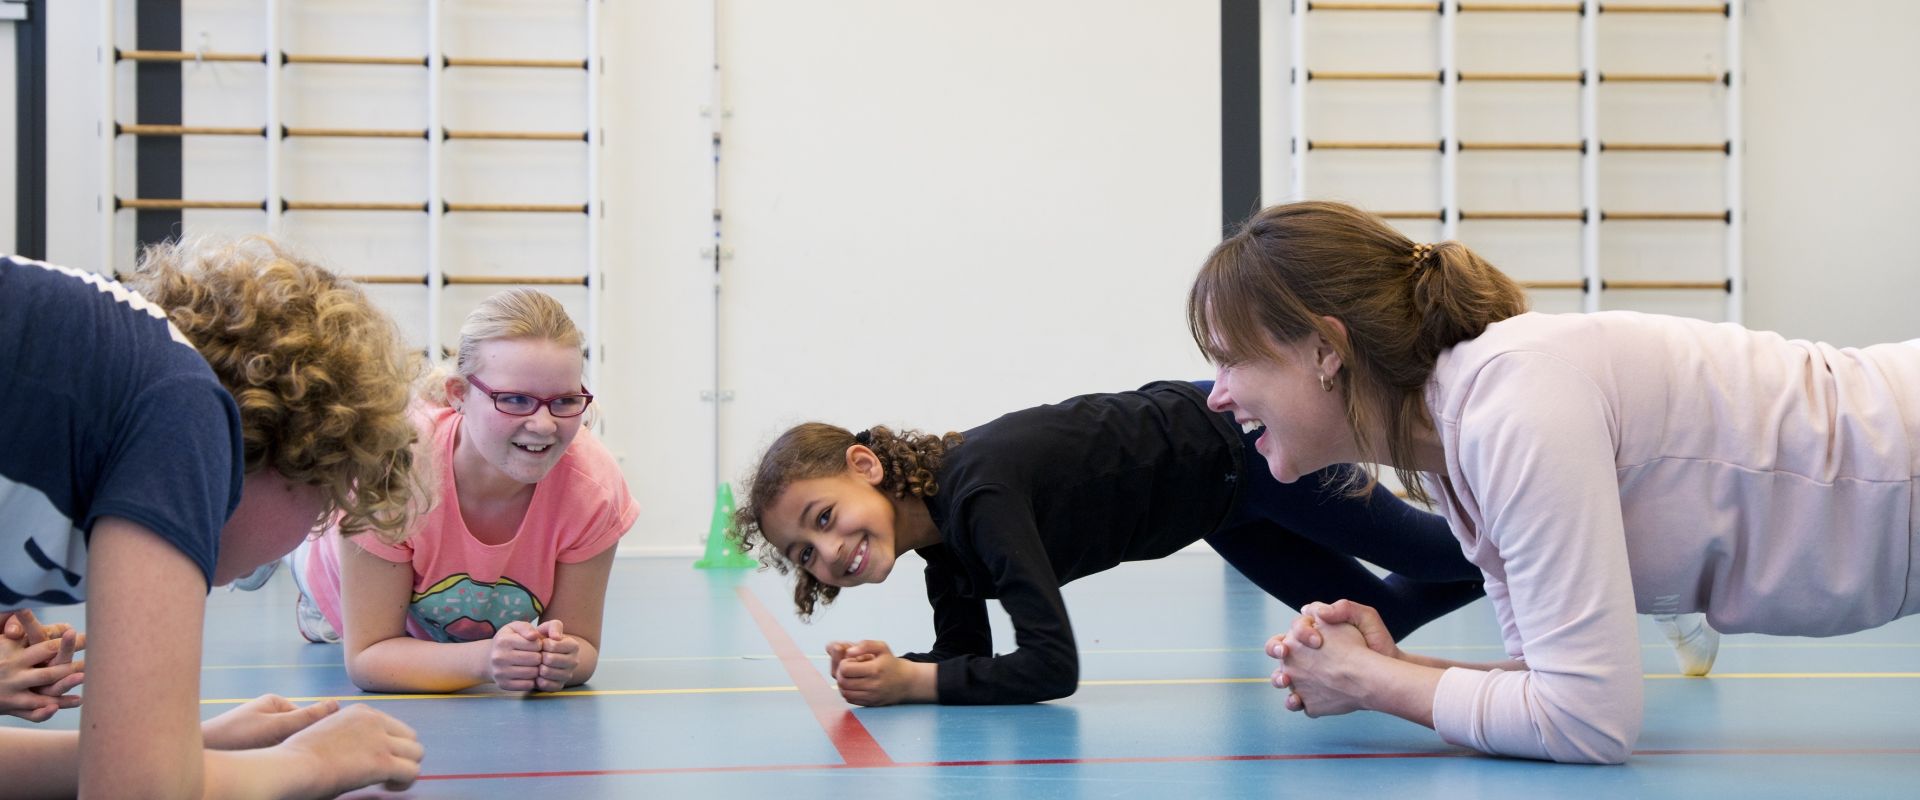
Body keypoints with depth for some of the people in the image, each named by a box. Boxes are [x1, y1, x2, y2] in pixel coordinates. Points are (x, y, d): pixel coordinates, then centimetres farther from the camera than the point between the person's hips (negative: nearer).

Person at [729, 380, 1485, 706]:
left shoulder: (978, 493, -37)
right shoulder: (939, 526, -10)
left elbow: (1051, 666, -39)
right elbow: (971, 656, -2)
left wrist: (911, 682, -38)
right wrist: (888, 667, -21)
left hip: (1242, 448, -8)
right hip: (1220, 503, 8)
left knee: (1441, 552, 15)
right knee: (1371, 618, 27)